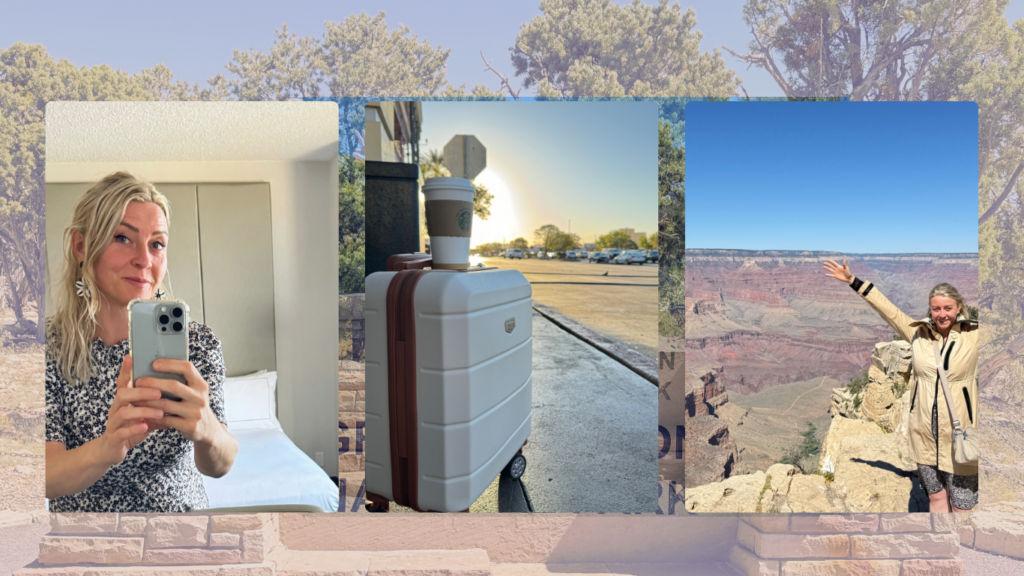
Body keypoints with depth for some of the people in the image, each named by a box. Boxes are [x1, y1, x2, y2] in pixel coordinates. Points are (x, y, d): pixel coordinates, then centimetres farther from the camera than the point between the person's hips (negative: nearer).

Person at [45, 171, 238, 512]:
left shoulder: (197, 344, -7)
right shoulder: (50, 349, -7)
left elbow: (220, 466, -15)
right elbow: (50, 479, -14)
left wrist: (206, 430, -36)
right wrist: (108, 448, -34)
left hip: (182, 508, 1)